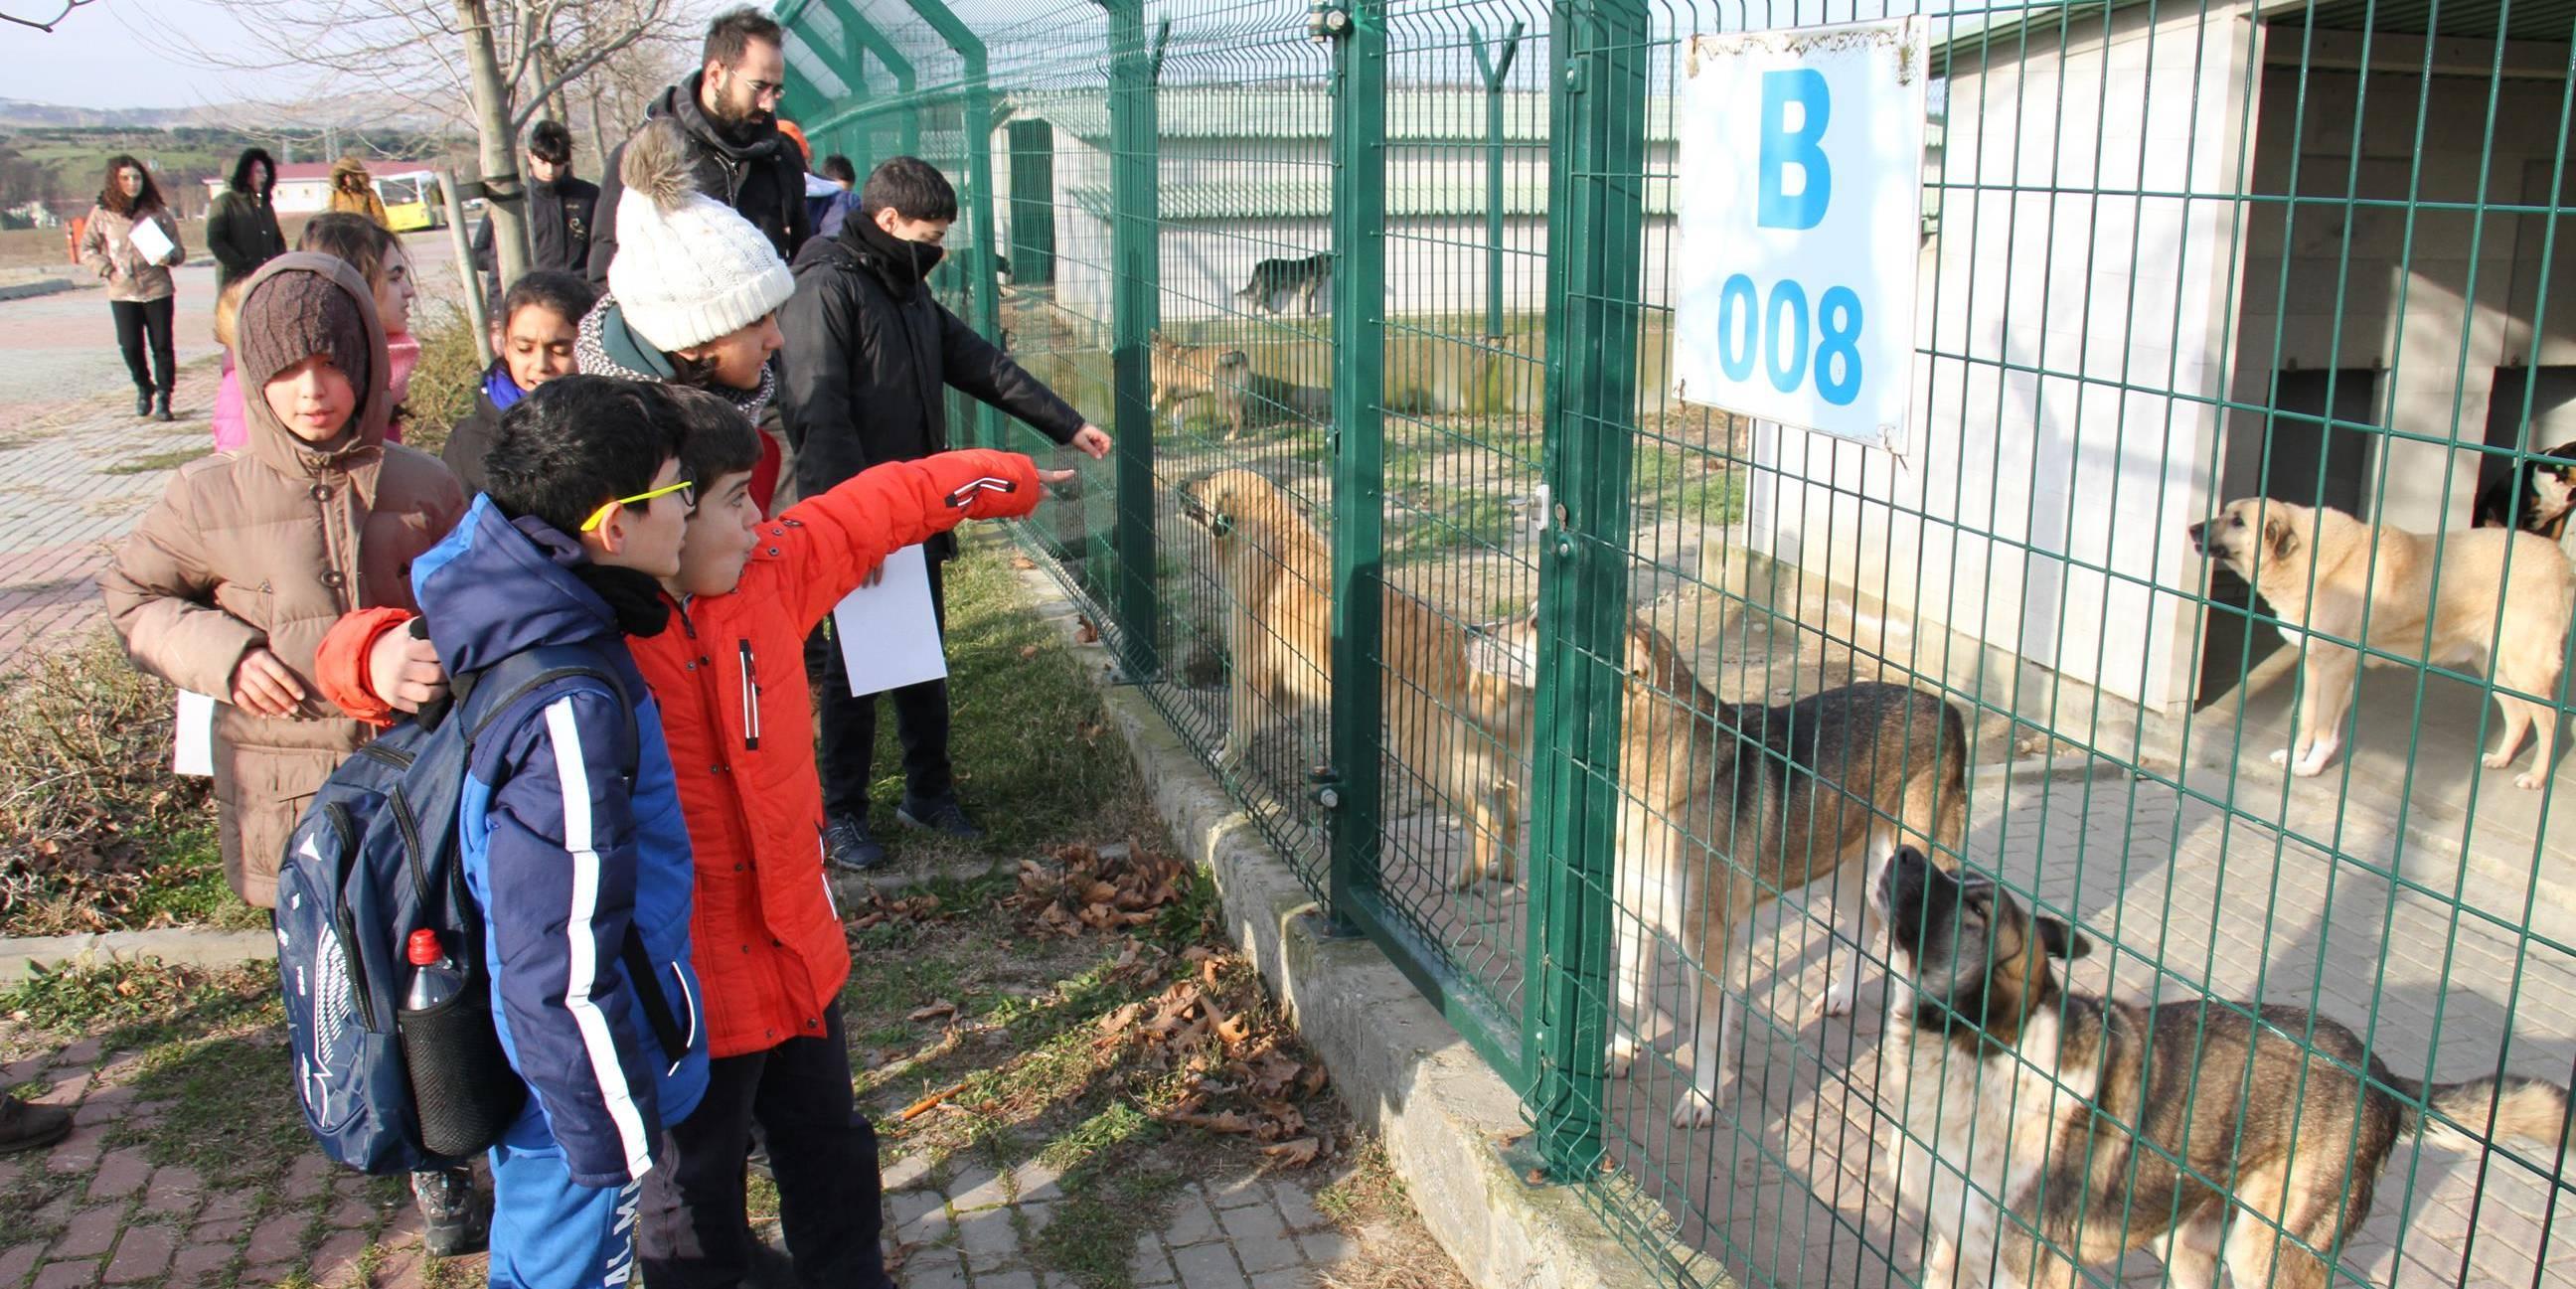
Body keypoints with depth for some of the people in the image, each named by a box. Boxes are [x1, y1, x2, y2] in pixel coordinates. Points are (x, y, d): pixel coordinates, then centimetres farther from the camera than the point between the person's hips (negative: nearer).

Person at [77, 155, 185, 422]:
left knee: (162, 345, -1)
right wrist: (107, 270, -5)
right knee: (130, 346, 2)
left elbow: (179, 250, 5)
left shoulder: (158, 211, 2)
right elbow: (87, 250, 9)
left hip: (158, 289, -1)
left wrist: (168, 257, -17)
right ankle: (143, 388, 25)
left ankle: (163, 395, 9)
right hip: (123, 292, 1)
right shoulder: (102, 213, 2)